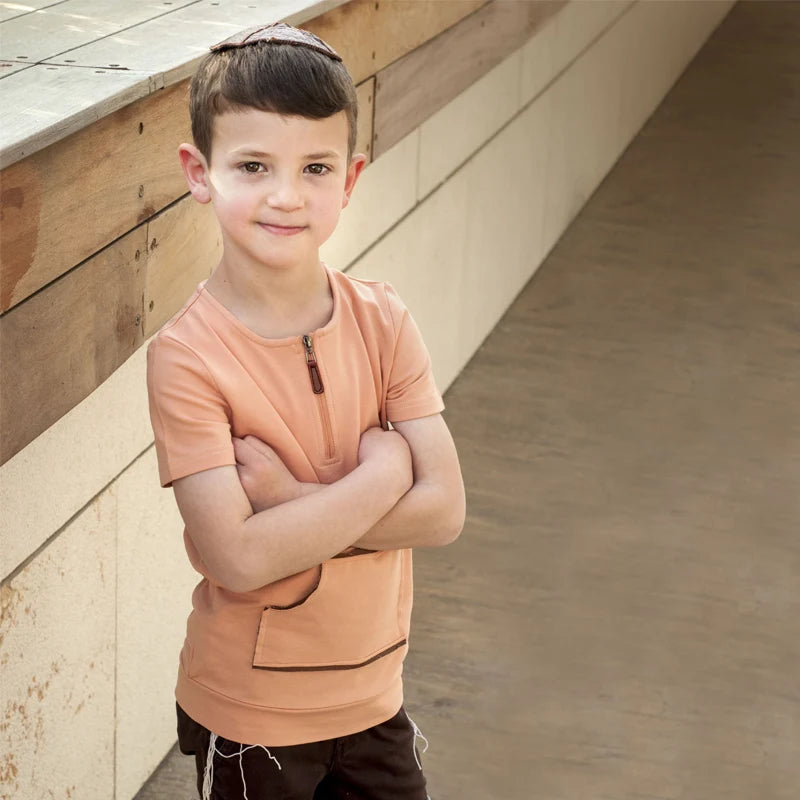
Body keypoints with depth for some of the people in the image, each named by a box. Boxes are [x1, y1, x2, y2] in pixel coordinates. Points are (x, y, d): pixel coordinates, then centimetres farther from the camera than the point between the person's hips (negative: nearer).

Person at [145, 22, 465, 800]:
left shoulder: (382, 321, -7)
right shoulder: (188, 355, -20)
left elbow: (442, 509, -12)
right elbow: (237, 560, -26)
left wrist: (291, 500, -22)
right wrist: (379, 474, -20)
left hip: (372, 695, 4)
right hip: (249, 713, -4)